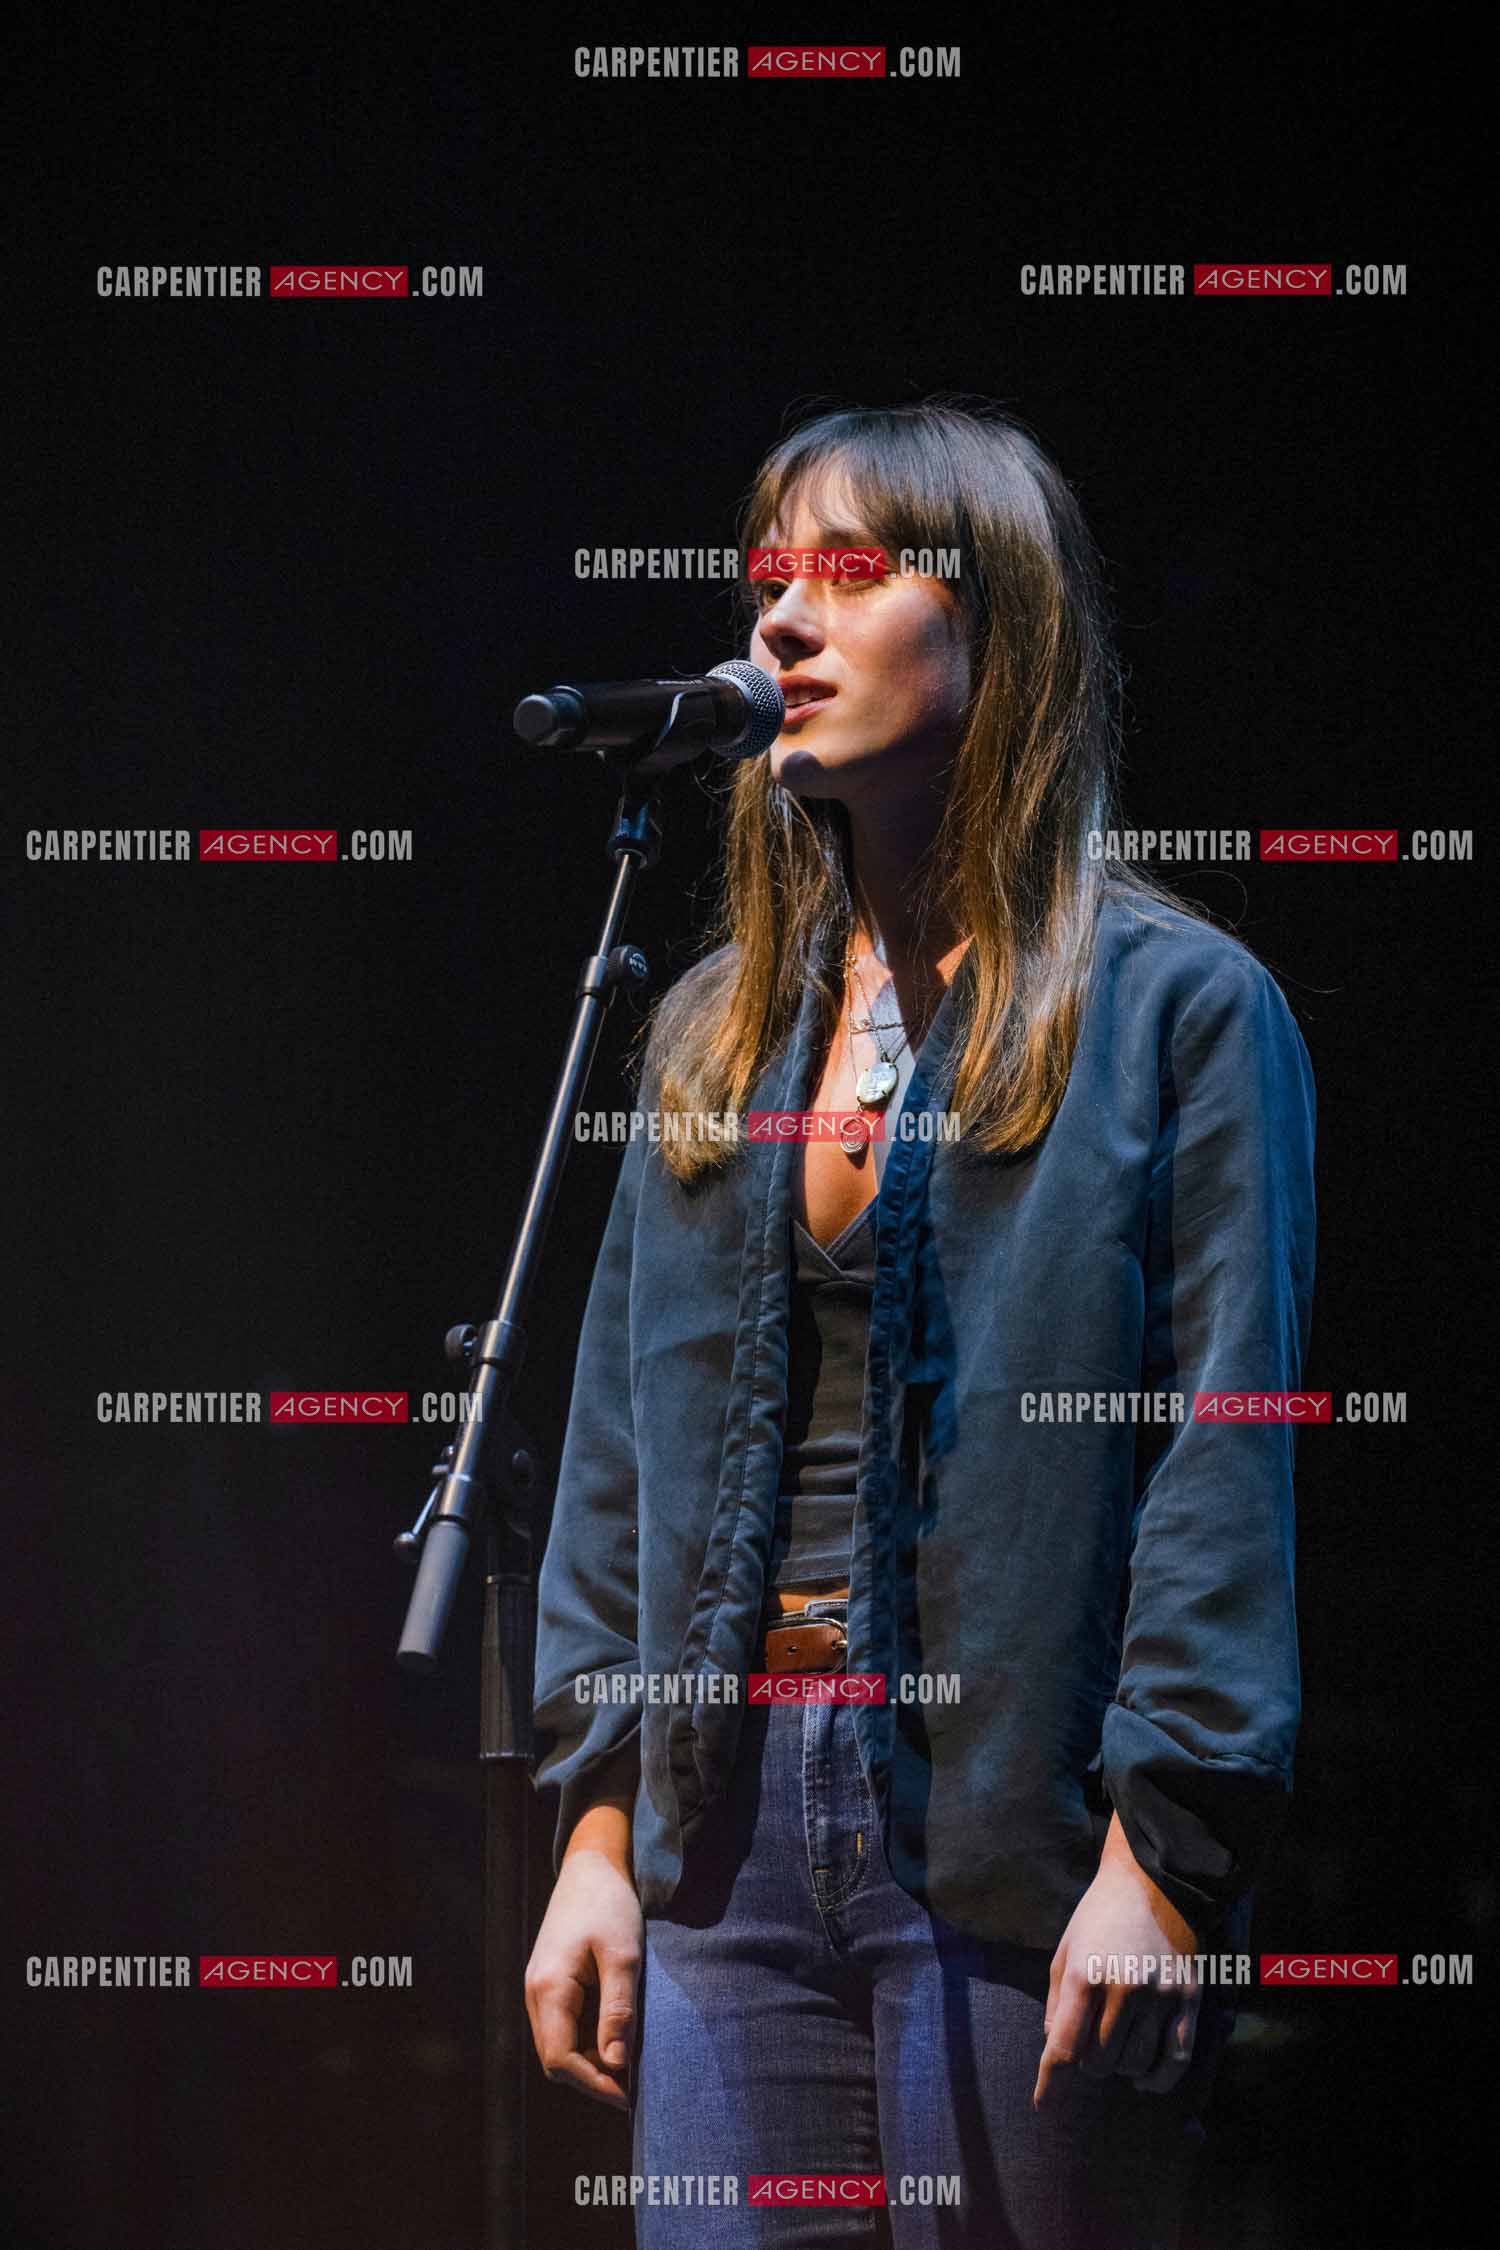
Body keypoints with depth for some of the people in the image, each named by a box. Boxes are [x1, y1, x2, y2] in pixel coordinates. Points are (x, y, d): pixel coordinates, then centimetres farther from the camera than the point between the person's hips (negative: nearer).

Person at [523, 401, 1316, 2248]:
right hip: (732, 1825, 5)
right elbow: (621, 1443, 15)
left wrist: (1160, 1852, -15)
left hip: (1018, 1836, -5)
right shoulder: (712, 1026, 15)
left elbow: (1228, 1450, -8)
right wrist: (594, 1830, 8)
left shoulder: (1176, 1005, -2)